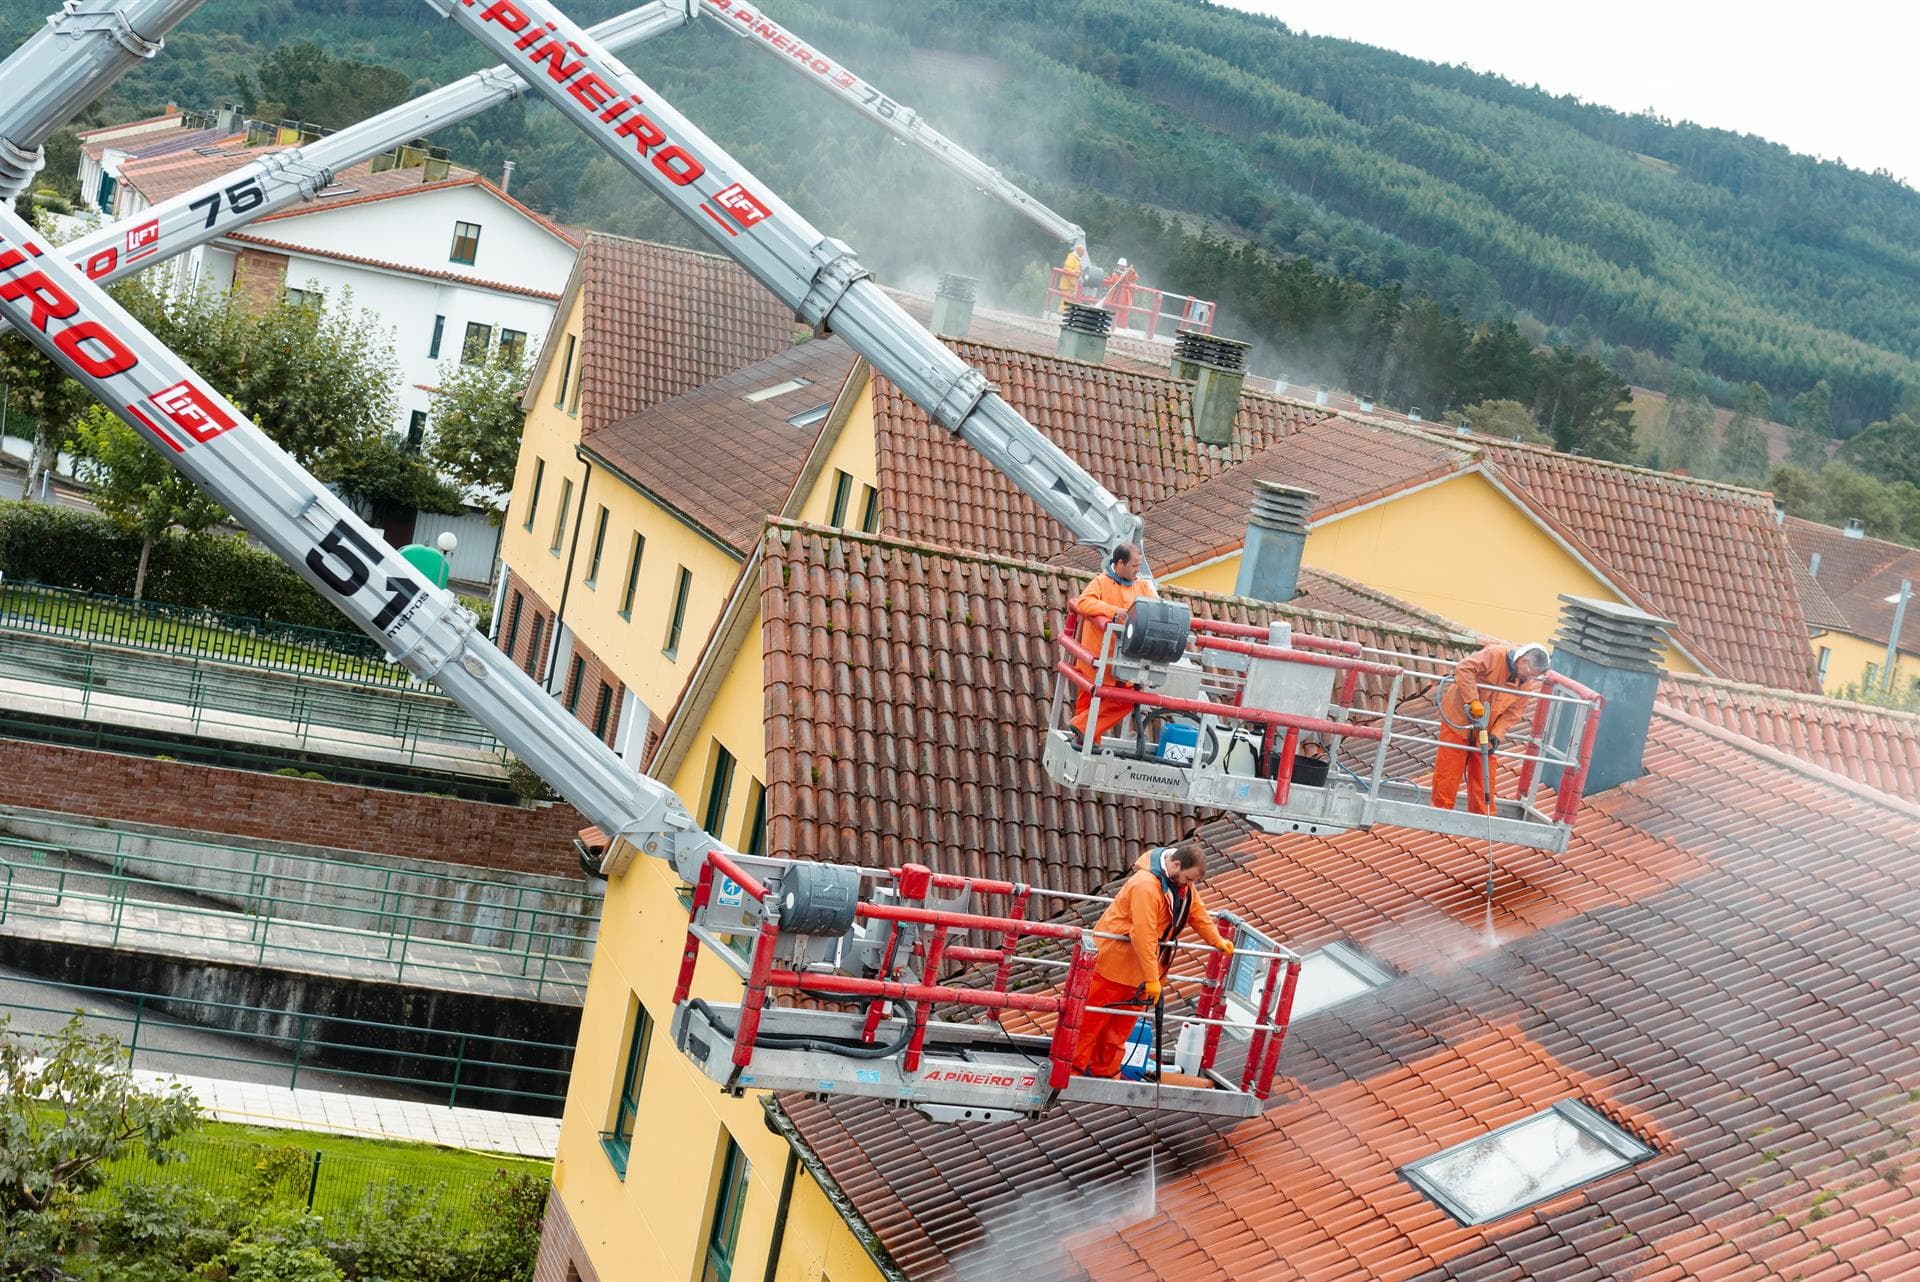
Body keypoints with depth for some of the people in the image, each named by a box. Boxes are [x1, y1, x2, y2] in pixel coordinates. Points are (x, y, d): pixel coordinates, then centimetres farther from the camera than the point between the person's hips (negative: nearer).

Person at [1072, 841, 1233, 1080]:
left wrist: (1217, 941, 7)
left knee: (1124, 1021, 13)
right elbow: (1143, 935, -32)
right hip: (1114, 959, -9)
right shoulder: (1146, 885, -31)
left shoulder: (1183, 883, -2)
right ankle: (1074, 1067, 10)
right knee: (1094, 1017, 1)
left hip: (1138, 968, 9)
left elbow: (1197, 911, 15)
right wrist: (1152, 978, -30)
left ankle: (1105, 1070, 22)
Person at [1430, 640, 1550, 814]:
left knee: (1485, 776, 5)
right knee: (1449, 770, 0)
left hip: (1485, 731, 5)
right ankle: (1441, 811, 14)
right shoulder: (1495, 655, -22)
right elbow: (1463, 669, -32)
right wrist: (1474, 701, -35)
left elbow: (1514, 712, -2)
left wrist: (1497, 734, -16)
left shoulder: (1527, 683, -3)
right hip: (1458, 720, -5)